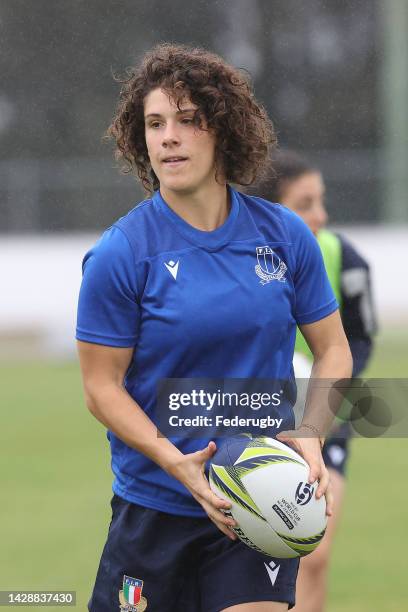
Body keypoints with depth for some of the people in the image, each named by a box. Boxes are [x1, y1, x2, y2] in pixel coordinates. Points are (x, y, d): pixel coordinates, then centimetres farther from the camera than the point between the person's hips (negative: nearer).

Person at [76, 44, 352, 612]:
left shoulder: (285, 235, 0)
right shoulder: (119, 255, -9)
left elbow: (333, 348, 9)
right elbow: (101, 385, -7)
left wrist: (309, 433, -10)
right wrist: (175, 461, -21)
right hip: (153, 501, -1)